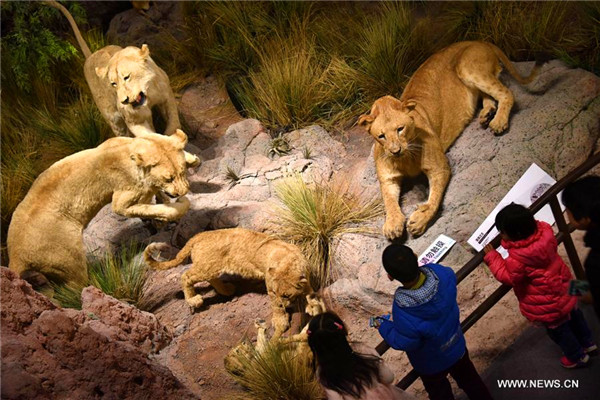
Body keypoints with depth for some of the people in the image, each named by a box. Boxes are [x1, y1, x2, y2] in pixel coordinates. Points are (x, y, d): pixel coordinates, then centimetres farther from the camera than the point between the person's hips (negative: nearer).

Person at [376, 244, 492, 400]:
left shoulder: (403, 315, -46)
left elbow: (405, 344, -25)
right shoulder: (442, 274, -34)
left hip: (431, 365, -4)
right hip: (457, 347, 4)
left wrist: (383, 326, -9)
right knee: (469, 379, 34)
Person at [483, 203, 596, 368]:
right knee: (573, 316, 33)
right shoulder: (543, 232, -20)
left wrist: (492, 257, -15)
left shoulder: (518, 259, -39)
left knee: (558, 329, 21)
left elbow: (507, 276, -22)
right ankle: (587, 343, 57)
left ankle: (577, 356, 45)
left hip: (549, 304, -7)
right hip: (563, 289, 7)